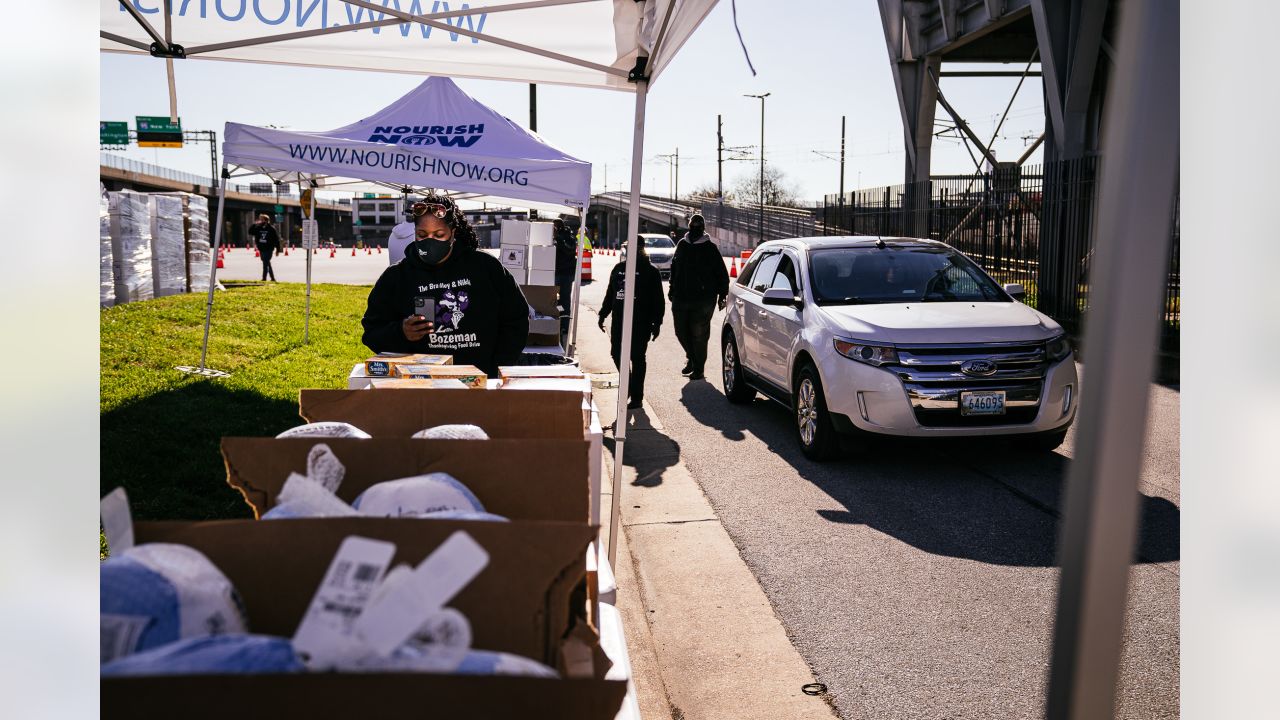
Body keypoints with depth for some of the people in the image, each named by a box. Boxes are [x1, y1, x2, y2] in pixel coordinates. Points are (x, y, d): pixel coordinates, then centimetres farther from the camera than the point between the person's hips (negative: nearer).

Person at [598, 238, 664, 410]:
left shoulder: (650, 271, -1)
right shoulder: (619, 268, 14)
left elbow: (658, 300, -4)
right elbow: (610, 294, 22)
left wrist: (656, 323, -9)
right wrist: (603, 314, 18)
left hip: (640, 323, -5)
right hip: (619, 320, 5)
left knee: (637, 358, -2)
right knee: (617, 354, 4)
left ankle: (637, 397, 7)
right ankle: (628, 385, 28)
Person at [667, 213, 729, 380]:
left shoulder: (710, 248, -2)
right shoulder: (682, 245, 10)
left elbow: (722, 274, 0)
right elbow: (674, 268, 22)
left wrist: (722, 295, -4)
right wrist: (673, 289, 19)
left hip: (703, 299, -4)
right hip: (680, 297, 4)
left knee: (699, 335, -1)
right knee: (681, 331, 8)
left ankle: (698, 369, 10)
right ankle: (691, 358, 32)